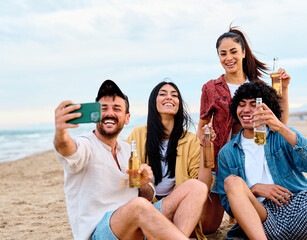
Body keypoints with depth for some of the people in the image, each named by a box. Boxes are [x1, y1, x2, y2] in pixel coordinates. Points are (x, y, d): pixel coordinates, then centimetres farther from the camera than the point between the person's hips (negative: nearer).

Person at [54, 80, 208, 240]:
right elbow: (69, 150, -31)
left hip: (137, 224, 7)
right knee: (138, 205, -40)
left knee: (196, 187, -9)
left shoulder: (128, 150, 18)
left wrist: (144, 184, -2)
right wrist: (61, 134, -55)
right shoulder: (85, 146, -4)